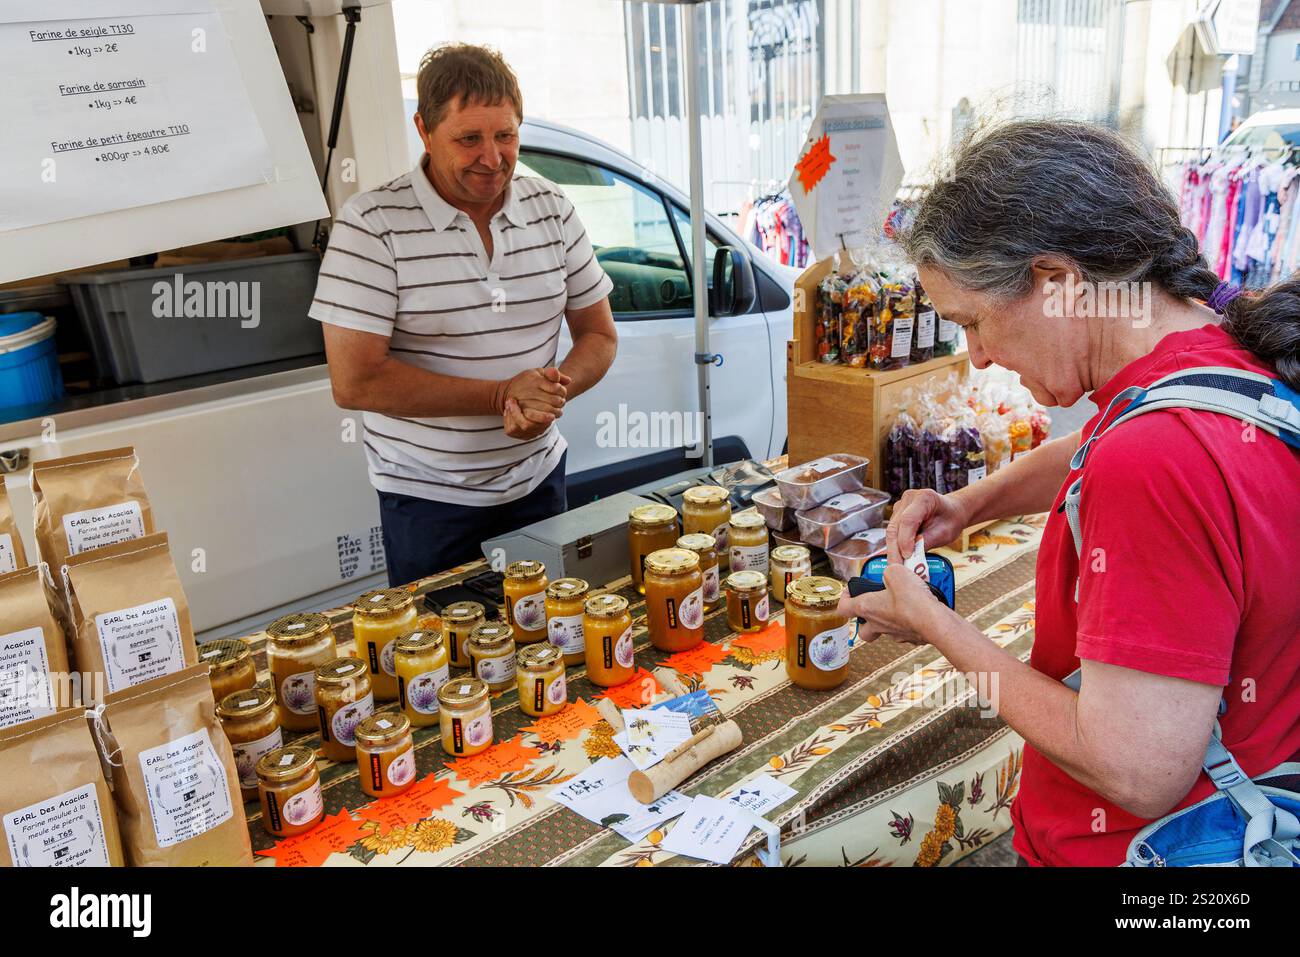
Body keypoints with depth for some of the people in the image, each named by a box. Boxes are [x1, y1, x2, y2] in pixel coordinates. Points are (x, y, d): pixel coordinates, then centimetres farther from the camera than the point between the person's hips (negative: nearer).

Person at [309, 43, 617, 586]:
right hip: (428, 499, -4)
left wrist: (557, 390, -16)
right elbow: (354, 383, -19)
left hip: (538, 480, 4)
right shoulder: (372, 224, -14)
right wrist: (503, 395, -20)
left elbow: (600, 336, 6)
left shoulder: (552, 209, 1)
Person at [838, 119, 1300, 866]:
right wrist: (969, 503, 1)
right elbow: (1090, 452, 17)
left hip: (1113, 847, -8)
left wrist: (934, 625, -22)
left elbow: (1137, 774, -32)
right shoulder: (1235, 356, -5)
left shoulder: (1157, 466, -35)